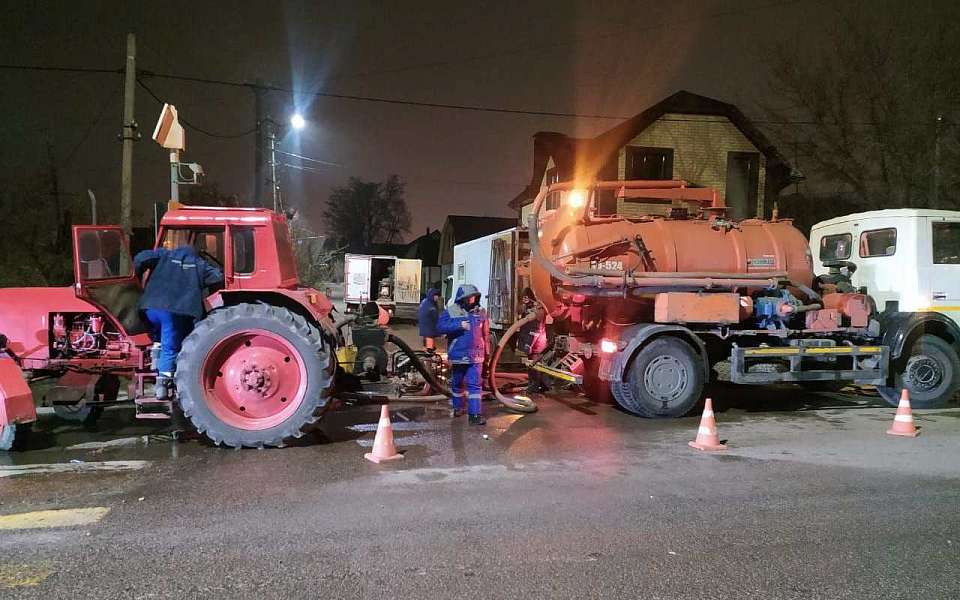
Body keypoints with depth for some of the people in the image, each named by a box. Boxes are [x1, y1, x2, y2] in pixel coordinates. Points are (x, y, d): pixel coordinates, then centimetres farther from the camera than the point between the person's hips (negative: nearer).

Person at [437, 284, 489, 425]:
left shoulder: (480, 312, 6)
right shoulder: (450, 312, -3)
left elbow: (485, 333, 13)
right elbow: (440, 327, -15)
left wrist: (487, 351, 14)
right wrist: (459, 325, -22)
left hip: (476, 356, 1)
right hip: (458, 355, -1)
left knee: (475, 384, -6)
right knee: (457, 383, 15)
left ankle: (475, 414, -6)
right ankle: (458, 407, 34)